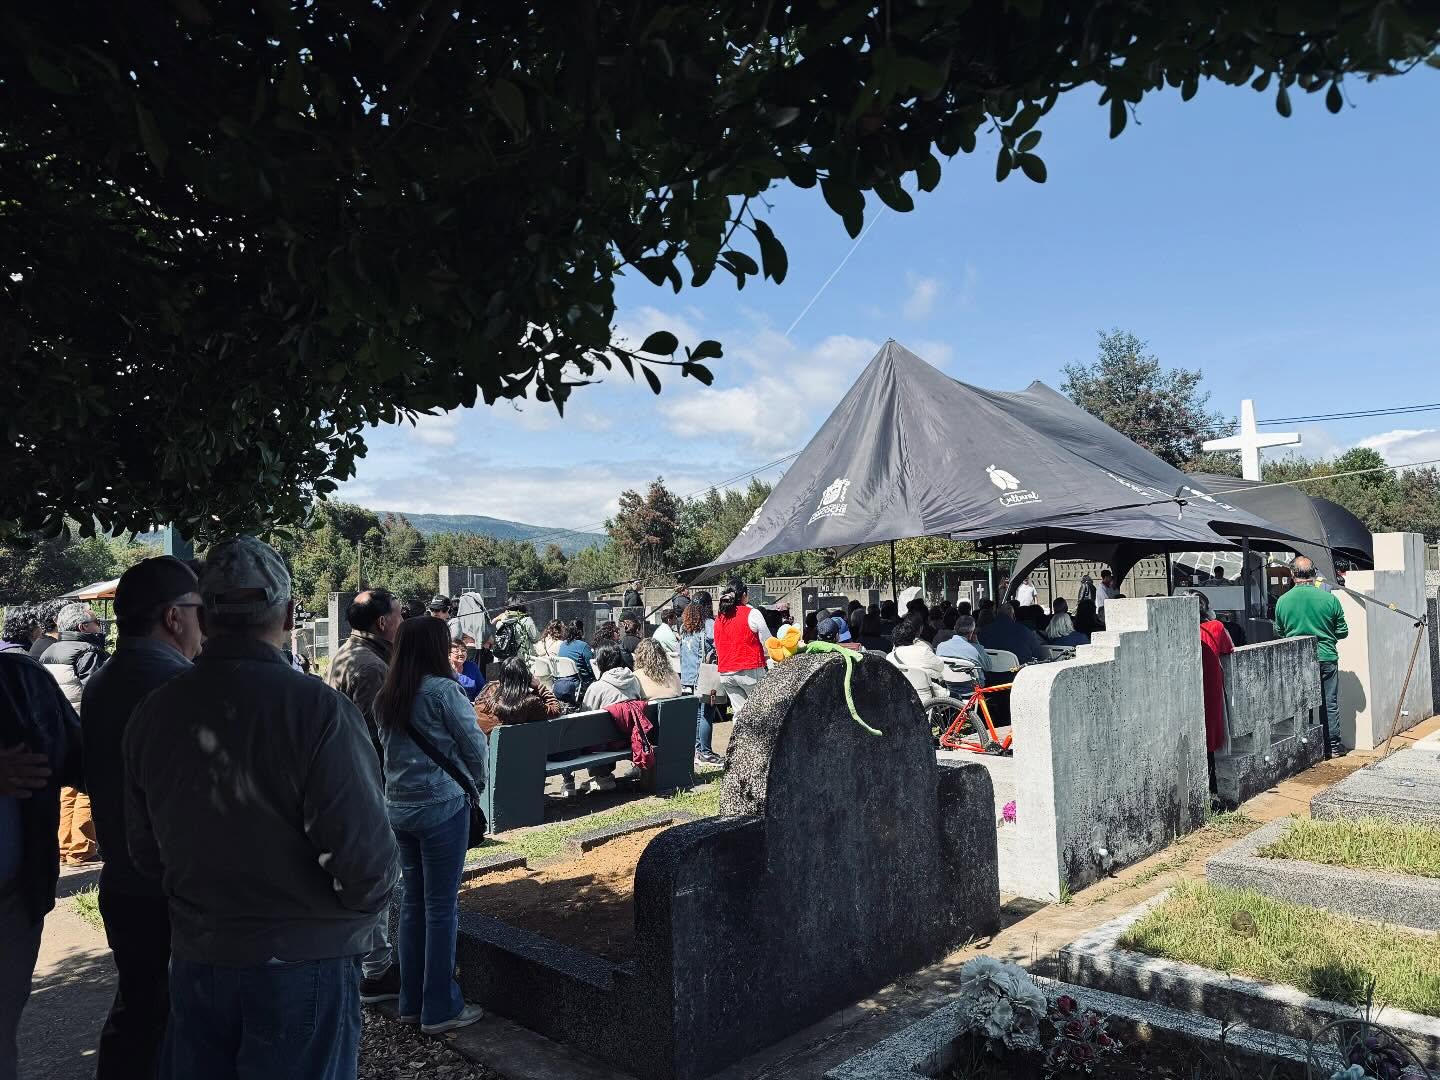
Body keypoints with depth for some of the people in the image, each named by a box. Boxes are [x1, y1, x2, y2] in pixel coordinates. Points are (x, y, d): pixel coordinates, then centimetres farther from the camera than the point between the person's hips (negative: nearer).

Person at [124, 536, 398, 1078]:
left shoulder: (152, 712, -4)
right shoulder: (319, 710, -22)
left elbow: (145, 852, 5)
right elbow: (364, 852, -23)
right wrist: (364, 909, -1)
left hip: (195, 957, 5)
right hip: (304, 960, -4)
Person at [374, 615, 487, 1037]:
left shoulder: (386, 697, 5)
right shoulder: (443, 690, -14)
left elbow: (388, 748, 8)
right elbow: (474, 743, -11)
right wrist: (475, 783, 8)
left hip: (397, 806, 7)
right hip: (441, 805, -6)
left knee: (412, 901, 16)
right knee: (441, 906, 3)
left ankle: (412, 1001, 26)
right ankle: (441, 1009, 11)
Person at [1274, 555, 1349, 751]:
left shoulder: (1283, 601, -5)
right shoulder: (1330, 599, -7)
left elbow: (1279, 631, 8)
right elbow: (1343, 632, 2)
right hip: (1326, 658, 0)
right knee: (1330, 703, 11)